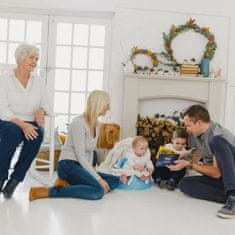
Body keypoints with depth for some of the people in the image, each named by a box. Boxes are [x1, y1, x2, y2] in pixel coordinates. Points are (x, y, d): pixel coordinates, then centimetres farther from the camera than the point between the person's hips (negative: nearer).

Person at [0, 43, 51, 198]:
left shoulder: (39, 82, 11)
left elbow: (47, 105, 6)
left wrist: (41, 111, -19)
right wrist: (21, 124, -27)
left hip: (30, 124, 3)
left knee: (38, 133, -33)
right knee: (14, 131, -38)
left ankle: (15, 179, -23)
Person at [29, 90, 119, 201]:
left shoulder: (95, 125, 13)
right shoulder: (79, 122, -14)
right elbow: (80, 156, -18)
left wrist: (91, 171, 2)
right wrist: (98, 178, -20)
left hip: (81, 167, 9)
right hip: (68, 166, -9)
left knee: (114, 181, -8)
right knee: (98, 190, -30)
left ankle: (67, 184, -11)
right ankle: (46, 192, -26)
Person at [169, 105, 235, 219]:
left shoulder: (218, 136, -23)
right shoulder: (195, 134, 1)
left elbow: (217, 173, -24)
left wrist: (189, 164, -16)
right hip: (220, 180, 8)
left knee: (216, 141, -31)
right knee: (184, 183, -13)